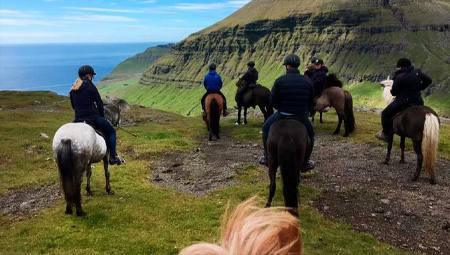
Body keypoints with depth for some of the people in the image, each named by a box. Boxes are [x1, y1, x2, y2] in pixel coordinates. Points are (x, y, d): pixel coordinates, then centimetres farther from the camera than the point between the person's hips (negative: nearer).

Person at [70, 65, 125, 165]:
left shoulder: (73, 89, 9)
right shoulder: (90, 86, -9)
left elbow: (73, 105, 16)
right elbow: (99, 103, -6)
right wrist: (102, 116, 9)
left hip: (78, 119, 6)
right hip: (93, 117, -5)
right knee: (111, 131, 11)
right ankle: (113, 157, 3)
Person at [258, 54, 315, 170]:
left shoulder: (279, 81, -7)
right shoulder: (308, 81, 2)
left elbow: (272, 101, -5)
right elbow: (310, 102, 7)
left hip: (282, 115, -1)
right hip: (301, 116, 2)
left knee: (266, 128, 24)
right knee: (310, 133, 28)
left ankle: (267, 158, 28)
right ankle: (305, 163, 29)